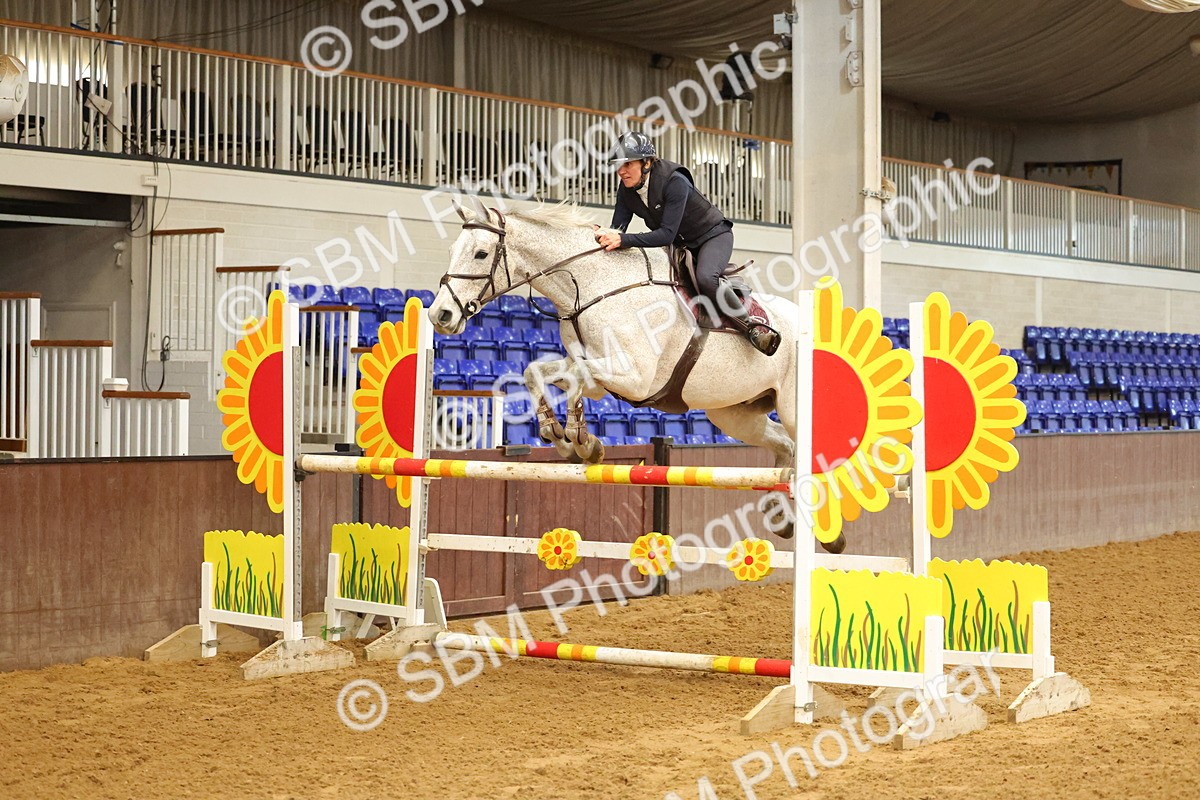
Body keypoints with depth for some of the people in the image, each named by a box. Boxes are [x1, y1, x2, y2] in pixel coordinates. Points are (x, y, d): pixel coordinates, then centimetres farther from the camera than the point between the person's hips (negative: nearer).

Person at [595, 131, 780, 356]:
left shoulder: (674, 181, -31)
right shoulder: (627, 190, -10)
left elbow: (667, 234, -37)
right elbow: (618, 227, -12)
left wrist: (624, 240, -47)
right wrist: (607, 237, -37)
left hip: (713, 235, -8)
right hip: (680, 245, 8)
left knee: (705, 277, -34)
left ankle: (752, 326, -20)